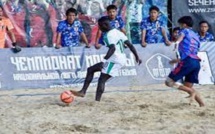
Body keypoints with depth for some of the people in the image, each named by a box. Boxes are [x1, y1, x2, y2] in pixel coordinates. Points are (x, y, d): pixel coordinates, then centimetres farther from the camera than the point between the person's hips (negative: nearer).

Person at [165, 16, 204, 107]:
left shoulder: (185, 30, 9)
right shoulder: (196, 36, 30)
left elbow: (181, 35, -16)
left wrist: (177, 42, -40)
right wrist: (179, 60, 46)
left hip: (187, 61, -8)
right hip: (197, 62, 8)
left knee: (169, 82, -4)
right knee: (188, 87, 17)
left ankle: (192, 92, -17)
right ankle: (202, 105, 4)